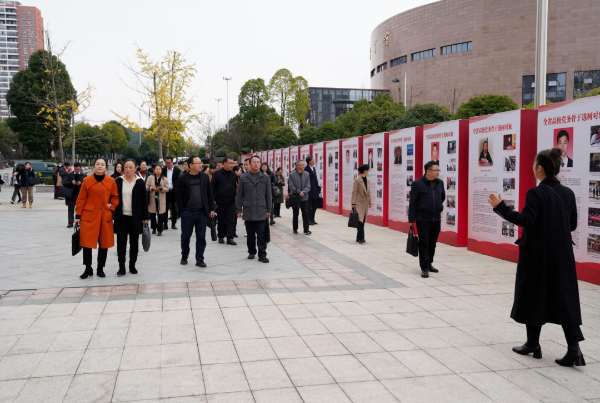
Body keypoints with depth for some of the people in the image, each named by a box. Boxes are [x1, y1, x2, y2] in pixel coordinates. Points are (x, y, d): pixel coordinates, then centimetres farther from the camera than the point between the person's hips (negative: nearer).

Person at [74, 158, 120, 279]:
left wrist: (112, 208, -2)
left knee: (104, 243, 6)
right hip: (89, 216, -1)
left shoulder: (111, 181, 2)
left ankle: (100, 269, 20)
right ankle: (88, 269, 14)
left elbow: (116, 196, 12)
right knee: (86, 243, -1)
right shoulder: (87, 180, -1)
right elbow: (81, 199, 2)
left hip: (105, 217, 2)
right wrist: (78, 216, 1)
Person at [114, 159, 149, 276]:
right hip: (121, 217, 1)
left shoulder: (140, 182, -1)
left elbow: (144, 201, -1)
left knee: (134, 242, 8)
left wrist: (145, 217, -3)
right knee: (121, 242, 2)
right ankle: (121, 267, 5)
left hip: (135, 217, -1)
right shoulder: (118, 181, 2)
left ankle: (132, 266, 19)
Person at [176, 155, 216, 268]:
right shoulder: (183, 179, -4)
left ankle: (199, 259, 12)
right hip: (187, 213, -2)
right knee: (185, 236, 8)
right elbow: (178, 195, -3)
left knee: (201, 237, 4)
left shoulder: (205, 177, 5)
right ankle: (184, 256, 27)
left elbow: (209, 194, 7)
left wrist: (211, 209, 3)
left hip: (202, 212, 2)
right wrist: (182, 210, -7)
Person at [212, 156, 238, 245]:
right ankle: (221, 237, 21)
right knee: (221, 221, 8)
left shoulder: (234, 175, 8)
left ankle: (230, 238, -1)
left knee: (231, 220, -3)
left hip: (231, 202, 3)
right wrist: (213, 200, -8)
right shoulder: (217, 174, -3)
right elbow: (212, 188, -4)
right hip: (220, 202, -2)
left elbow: (237, 188, 12)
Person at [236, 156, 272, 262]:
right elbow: (239, 195, 6)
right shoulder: (243, 178, 5)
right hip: (248, 211, 1)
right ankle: (251, 252, 24)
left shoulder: (265, 177, 5)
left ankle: (262, 255, 1)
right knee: (250, 234, 10)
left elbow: (268, 195, 6)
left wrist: (269, 209, 3)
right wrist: (239, 210, 2)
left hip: (261, 212, -1)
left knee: (261, 234, -2)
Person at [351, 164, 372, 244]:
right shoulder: (357, 180, -11)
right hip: (359, 203, -7)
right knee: (360, 221, -9)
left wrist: (370, 202, 13)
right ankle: (361, 238, -6)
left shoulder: (368, 180, 8)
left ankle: (359, 237, 16)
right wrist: (353, 203, -14)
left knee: (363, 221, 9)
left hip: (365, 203, 7)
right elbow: (354, 192, -11)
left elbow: (368, 192, 14)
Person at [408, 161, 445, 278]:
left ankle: (429, 264, 28)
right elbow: (412, 203, -8)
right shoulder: (417, 184, -8)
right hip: (422, 220, -5)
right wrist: (411, 220, -10)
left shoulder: (440, 183, 7)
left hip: (436, 219, 5)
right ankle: (425, 268, 0)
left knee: (432, 243, 13)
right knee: (423, 243, -2)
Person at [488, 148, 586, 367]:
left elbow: (525, 220, -21)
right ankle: (574, 347, 1)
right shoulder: (568, 193, 6)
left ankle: (533, 344, 19)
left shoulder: (536, 193, -14)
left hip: (537, 254, -5)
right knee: (565, 298, 8)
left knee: (534, 297, 8)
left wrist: (500, 207, -19)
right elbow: (573, 224, 10)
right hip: (561, 253, 6)